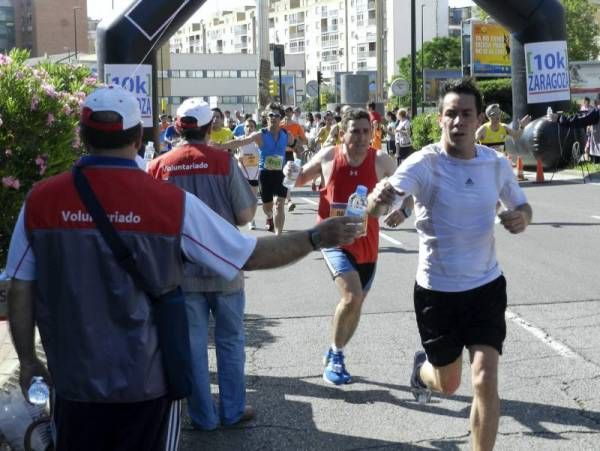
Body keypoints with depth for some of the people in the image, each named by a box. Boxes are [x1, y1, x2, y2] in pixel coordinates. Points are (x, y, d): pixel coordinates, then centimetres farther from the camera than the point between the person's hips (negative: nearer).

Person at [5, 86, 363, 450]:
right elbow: (252, 256, -9)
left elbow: (20, 291, -2)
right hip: (147, 381, -2)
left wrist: (27, 360, 10)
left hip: (74, 379, 2)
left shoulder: (40, 200, -8)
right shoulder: (173, 202, -14)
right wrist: (317, 237, 0)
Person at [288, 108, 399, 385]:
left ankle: (334, 357, 38)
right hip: (334, 239, -3)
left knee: (356, 303, 15)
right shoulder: (327, 157, -5)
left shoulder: (380, 161, -7)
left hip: (366, 243, 3)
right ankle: (336, 356, -1)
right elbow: (299, 179, 13)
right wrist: (289, 174, -10)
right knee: (352, 296, -23)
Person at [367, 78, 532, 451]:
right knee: (448, 384, 16)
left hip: (486, 285, 2)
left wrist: (522, 217, -13)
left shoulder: (497, 164, -6)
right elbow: (381, 206, -37)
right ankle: (423, 368, 54)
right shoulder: (423, 164, -20)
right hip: (437, 290, -2)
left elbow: (521, 205, 12)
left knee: (485, 382, -11)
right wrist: (379, 199, -62)